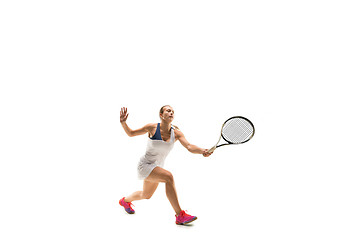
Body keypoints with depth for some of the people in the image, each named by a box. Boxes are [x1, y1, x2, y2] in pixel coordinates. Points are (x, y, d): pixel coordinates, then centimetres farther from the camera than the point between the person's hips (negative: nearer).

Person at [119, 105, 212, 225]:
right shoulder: (152, 127, -15)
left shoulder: (176, 133, -10)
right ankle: (180, 215, -26)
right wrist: (123, 122, -22)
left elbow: (189, 146, -25)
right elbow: (131, 133, -3)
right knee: (168, 176, -31)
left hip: (157, 167, 6)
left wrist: (203, 151, -44)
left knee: (146, 195, 26)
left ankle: (125, 200, 59)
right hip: (144, 165, -6)